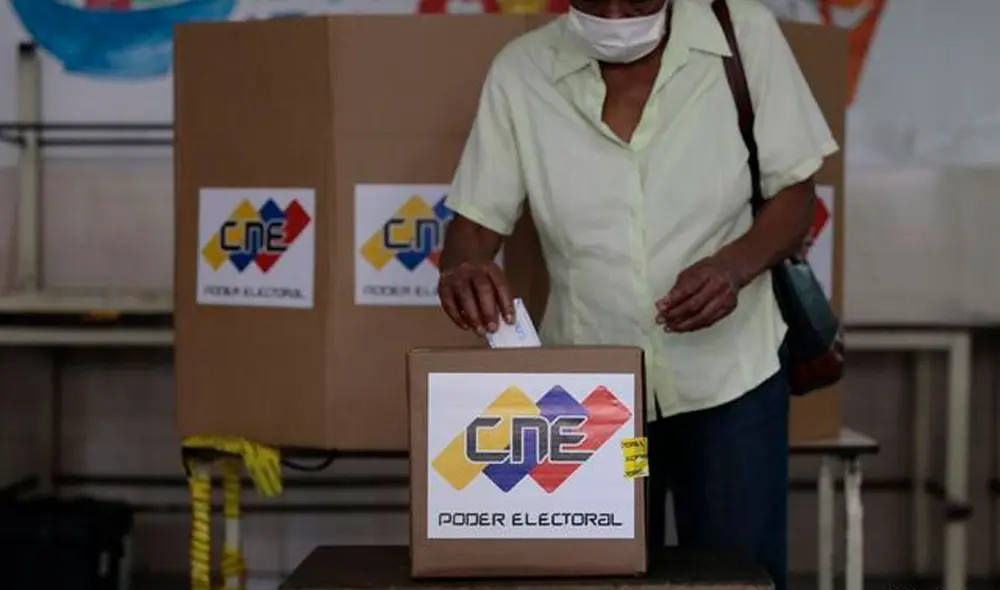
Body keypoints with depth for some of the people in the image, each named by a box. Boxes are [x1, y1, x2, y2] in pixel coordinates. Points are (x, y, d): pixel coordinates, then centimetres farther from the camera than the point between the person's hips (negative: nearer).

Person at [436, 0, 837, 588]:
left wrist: (734, 264, -23)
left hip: (729, 376, 0)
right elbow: (476, 222, -5)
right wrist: (463, 267, -28)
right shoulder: (520, 72, -8)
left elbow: (794, 193, -3)